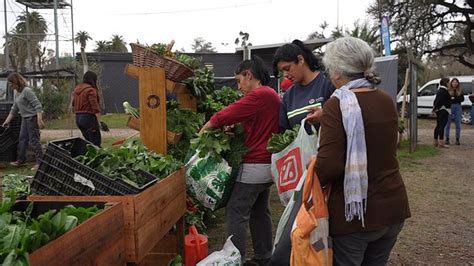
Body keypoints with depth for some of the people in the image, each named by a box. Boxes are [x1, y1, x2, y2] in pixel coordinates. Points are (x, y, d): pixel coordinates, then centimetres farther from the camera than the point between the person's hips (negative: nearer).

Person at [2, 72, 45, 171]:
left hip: (32, 118, -9)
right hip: (25, 118, 9)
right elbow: (14, 109, 22)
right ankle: (21, 160, 27)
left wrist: (39, 120, -27)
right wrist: (7, 121, 23)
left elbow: (38, 105, -21)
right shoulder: (16, 93, 12)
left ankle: (40, 162, -1)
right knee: (22, 139, 16)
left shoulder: (27, 91, -16)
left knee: (34, 140, -7)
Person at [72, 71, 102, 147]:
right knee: (96, 142, -6)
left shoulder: (76, 89, 14)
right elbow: (95, 107, -17)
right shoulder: (90, 90, -11)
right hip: (89, 118, -9)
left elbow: (73, 105, 18)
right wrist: (99, 121, -18)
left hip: (78, 118, 9)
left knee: (88, 141, 15)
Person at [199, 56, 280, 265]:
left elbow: (225, 115, -19)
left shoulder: (259, 95, -17)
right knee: (260, 212, 17)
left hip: (255, 166, -10)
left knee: (236, 214, -3)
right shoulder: (271, 94, 15)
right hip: (267, 164, 10)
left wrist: (204, 130, -5)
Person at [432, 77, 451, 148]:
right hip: (443, 110, -11)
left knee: (438, 125, 14)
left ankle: (435, 142, 18)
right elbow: (439, 100, -22)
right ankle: (441, 142, -12)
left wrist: (435, 108, 11)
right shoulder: (444, 91, -15)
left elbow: (436, 100, 17)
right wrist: (436, 108, -12)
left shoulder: (440, 90, 17)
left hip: (439, 110, 11)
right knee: (442, 126, -11)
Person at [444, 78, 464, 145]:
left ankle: (457, 139, 11)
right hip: (449, 107, -2)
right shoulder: (448, 90, -1)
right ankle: (447, 139, 10)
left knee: (458, 124, 4)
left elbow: (462, 99, 3)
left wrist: (454, 99, -12)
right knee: (448, 124, 2)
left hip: (458, 107, 3)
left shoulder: (460, 91, 9)